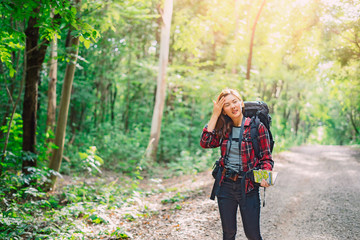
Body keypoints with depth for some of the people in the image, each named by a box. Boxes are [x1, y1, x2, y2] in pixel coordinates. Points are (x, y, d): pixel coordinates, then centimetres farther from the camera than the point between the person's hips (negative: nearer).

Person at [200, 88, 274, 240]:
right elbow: (205, 142, -9)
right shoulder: (224, 129, 7)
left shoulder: (257, 127, -5)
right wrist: (215, 115, -7)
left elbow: (266, 158, -3)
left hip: (247, 186, -3)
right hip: (225, 184, 4)